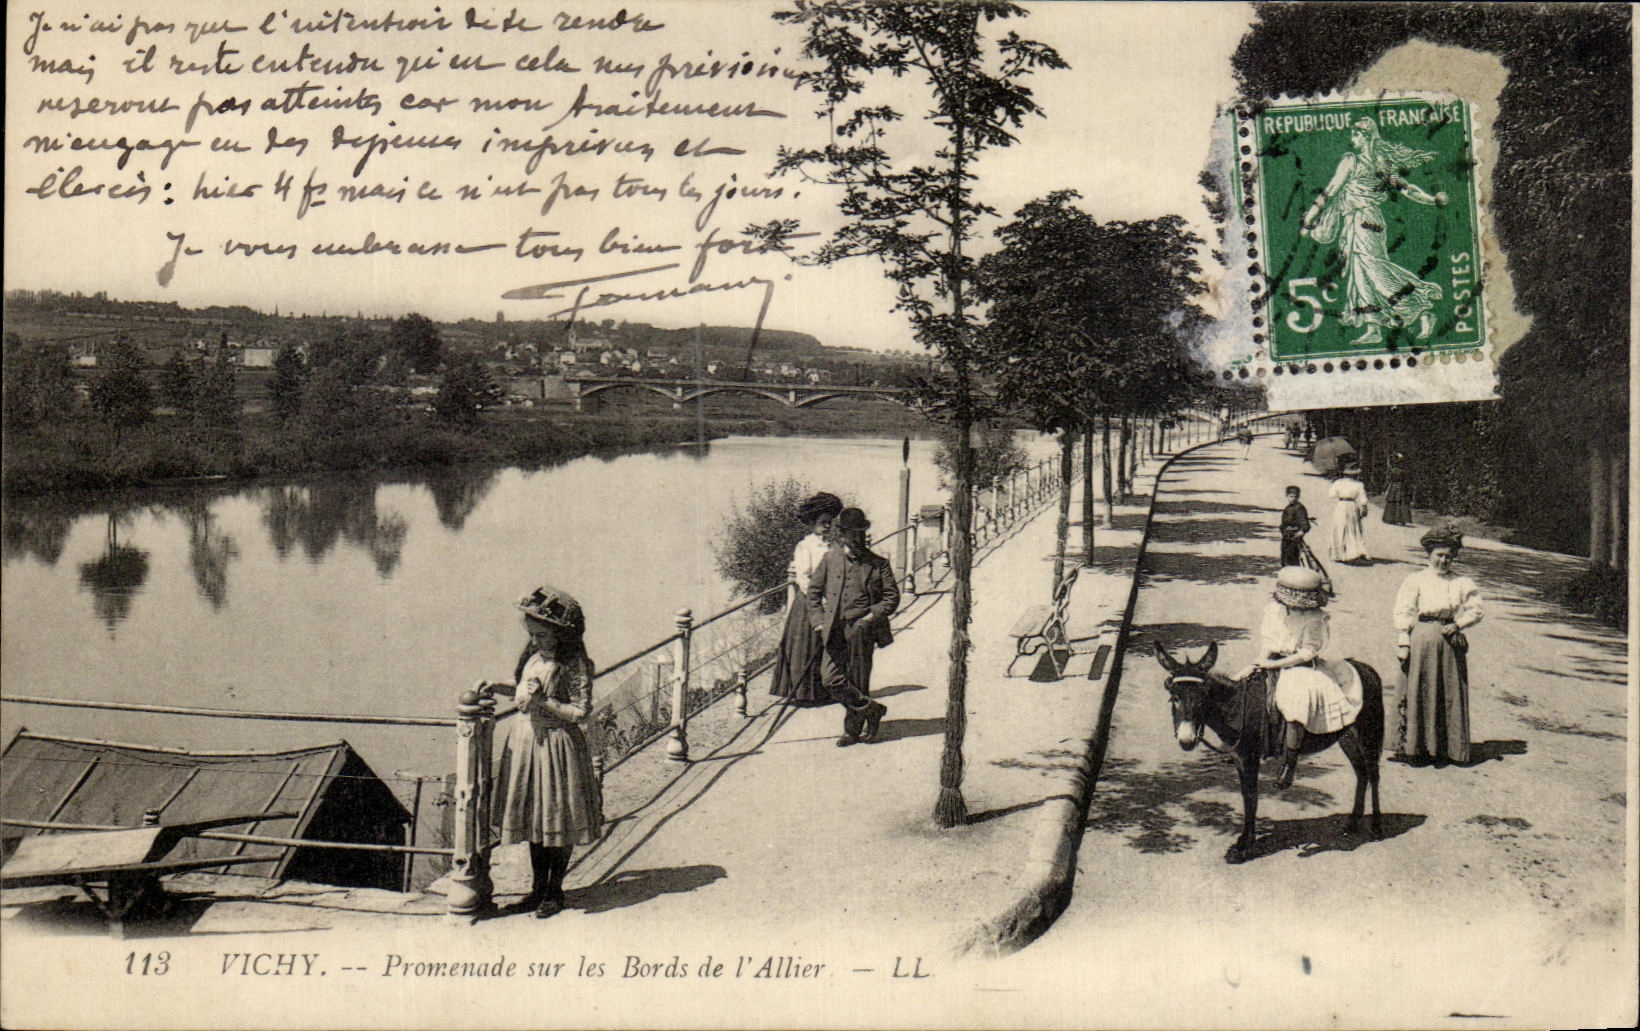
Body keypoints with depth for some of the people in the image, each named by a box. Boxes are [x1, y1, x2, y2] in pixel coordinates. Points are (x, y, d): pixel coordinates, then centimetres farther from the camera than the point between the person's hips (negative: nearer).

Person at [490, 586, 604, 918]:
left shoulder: (575, 664, -17)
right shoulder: (533, 655, 5)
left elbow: (580, 711, -19)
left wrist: (543, 702, -24)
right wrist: (497, 688, 4)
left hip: (556, 744, -7)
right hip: (525, 740, 7)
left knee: (558, 825, 6)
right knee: (533, 819, 17)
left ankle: (555, 891, 21)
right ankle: (538, 886, 31)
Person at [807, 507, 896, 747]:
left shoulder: (878, 563, 4)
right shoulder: (830, 559, 9)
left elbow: (892, 596, 5)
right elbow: (814, 591, 14)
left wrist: (873, 615, -9)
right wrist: (819, 620, 4)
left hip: (861, 629, -2)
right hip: (834, 631, 2)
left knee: (858, 681, 1)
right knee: (830, 680, -6)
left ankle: (853, 729, 18)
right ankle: (871, 709, 12)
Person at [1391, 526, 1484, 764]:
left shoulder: (1462, 583, 11)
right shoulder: (1415, 581, 2)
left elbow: (1475, 610, 11)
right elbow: (1403, 612, -3)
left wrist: (1457, 624, -7)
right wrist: (1403, 642, -11)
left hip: (1450, 641, 3)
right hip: (1421, 640, -3)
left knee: (1450, 695, 6)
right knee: (1417, 693, -1)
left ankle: (1445, 746, 15)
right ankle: (1411, 746, 5)